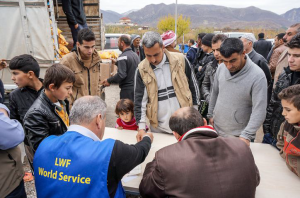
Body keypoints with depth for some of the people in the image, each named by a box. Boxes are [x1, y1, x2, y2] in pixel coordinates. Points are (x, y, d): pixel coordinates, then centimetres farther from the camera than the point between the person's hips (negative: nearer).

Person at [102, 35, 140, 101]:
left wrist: (109, 81, -11)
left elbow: (121, 75, -24)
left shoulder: (123, 57, -16)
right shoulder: (135, 55, 10)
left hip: (127, 89, -8)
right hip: (136, 87, 8)